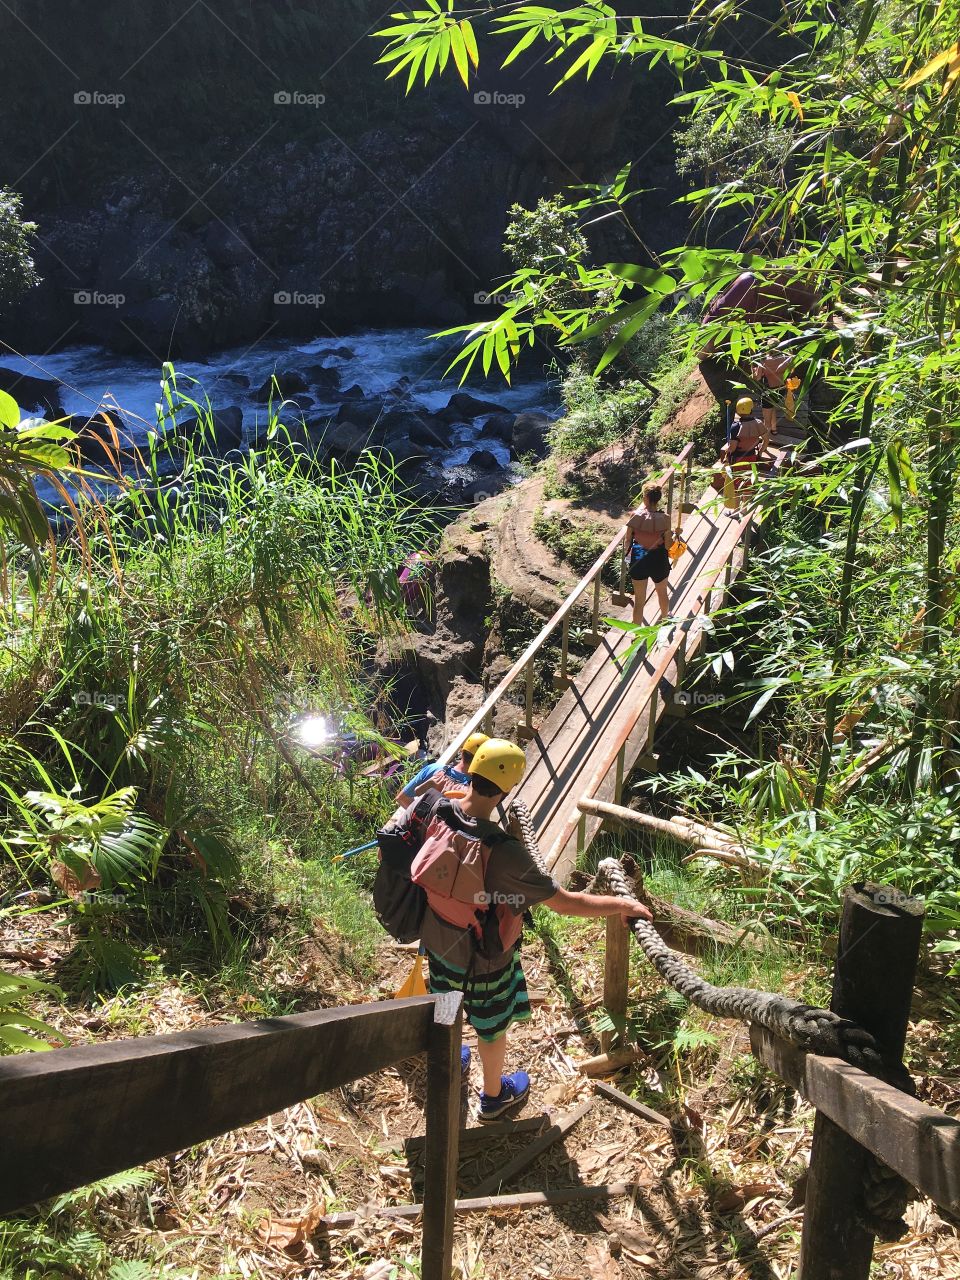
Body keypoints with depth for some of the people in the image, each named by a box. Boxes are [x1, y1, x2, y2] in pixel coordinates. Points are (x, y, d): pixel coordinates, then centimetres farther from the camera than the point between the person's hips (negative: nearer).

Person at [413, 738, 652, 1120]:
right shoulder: (503, 852, -40)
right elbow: (564, 902, -32)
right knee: (492, 1028, 24)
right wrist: (621, 904, -18)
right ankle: (494, 1097, 50)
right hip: (482, 959, -5)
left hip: (438, 941, 5)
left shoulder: (439, 815, -24)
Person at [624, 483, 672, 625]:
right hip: (659, 560, 1)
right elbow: (667, 543, -10)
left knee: (639, 599, 10)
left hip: (638, 560, -1)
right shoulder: (664, 518, -16)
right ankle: (664, 616, 55)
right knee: (662, 592, 29)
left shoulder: (636, 515, -15)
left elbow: (628, 540, -7)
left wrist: (626, 550, 13)